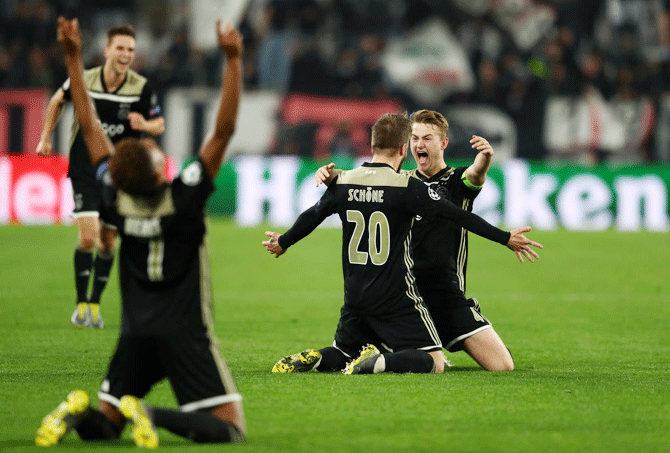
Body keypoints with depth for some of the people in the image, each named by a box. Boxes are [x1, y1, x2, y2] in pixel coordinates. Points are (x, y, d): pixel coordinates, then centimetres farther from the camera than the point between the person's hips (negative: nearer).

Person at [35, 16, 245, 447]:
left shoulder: (115, 197, -6)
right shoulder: (186, 197, -16)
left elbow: (90, 126, 3)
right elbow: (224, 128, -19)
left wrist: (73, 58, 7)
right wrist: (233, 60, -20)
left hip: (135, 331, 5)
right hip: (186, 331, -5)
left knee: (103, 425, 16)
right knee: (229, 428, -5)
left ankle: (78, 411, -18)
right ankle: (153, 415, -28)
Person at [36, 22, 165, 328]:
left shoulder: (142, 88, -9)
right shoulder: (84, 80, -10)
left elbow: (159, 125, 3)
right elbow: (58, 100, 12)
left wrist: (144, 124, -20)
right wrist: (46, 138, 12)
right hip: (85, 168, -2)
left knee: (108, 241, 6)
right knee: (88, 235, -15)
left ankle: (95, 303, 24)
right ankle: (81, 305, -2)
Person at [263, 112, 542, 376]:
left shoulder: (343, 183, 3)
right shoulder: (406, 187, -12)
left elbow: (311, 217, 20)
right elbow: (457, 216, -10)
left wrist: (283, 242, 39)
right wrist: (505, 238, -1)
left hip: (355, 299, 5)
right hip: (396, 302, -5)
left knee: (343, 354, 24)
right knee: (434, 362, -4)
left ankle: (313, 359, -9)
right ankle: (380, 363, -29)